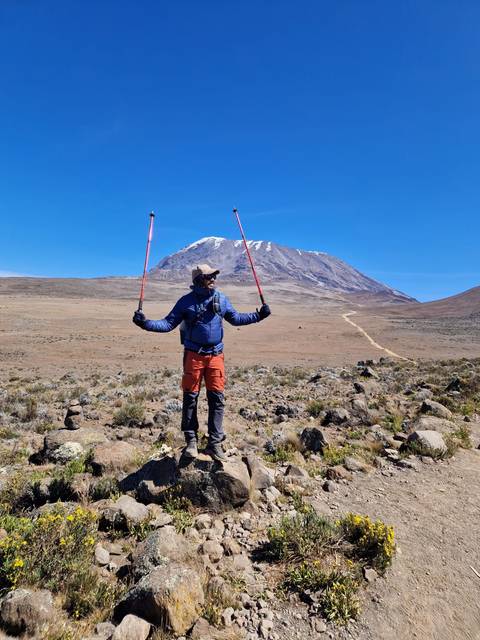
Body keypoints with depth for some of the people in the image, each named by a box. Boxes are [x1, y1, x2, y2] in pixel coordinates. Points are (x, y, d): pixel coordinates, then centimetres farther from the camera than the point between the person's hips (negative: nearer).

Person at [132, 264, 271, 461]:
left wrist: (258, 316, 12)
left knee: (217, 398, 2)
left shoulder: (221, 299, 7)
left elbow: (236, 318, 19)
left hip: (215, 355, 3)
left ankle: (215, 443, 13)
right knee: (190, 398, 5)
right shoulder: (186, 301, -3)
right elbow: (168, 323, -3)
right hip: (193, 355, -2)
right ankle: (191, 441, 20)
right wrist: (145, 323, -17)